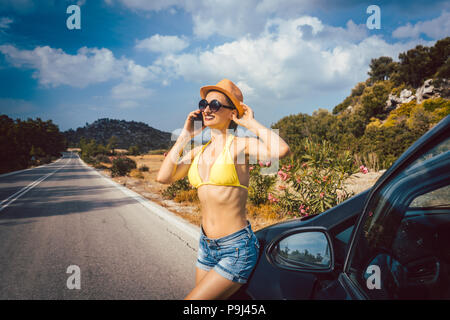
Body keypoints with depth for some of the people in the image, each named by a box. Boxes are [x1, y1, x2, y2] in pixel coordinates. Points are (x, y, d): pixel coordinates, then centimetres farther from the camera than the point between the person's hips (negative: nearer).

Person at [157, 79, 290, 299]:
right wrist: (185, 135, 0)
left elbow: (281, 150, -29)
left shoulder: (240, 145, -10)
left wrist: (251, 123, -13)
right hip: (206, 246, 7)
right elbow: (164, 176, -5)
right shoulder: (198, 152, 8)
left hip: (236, 249, -7)